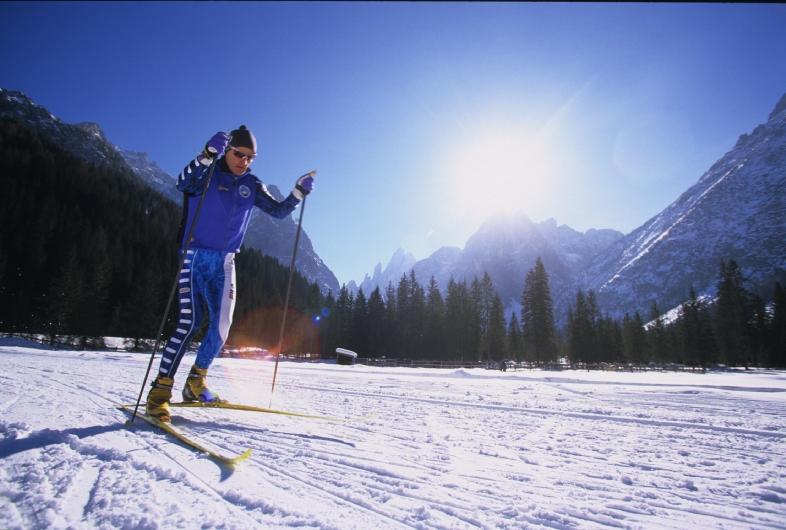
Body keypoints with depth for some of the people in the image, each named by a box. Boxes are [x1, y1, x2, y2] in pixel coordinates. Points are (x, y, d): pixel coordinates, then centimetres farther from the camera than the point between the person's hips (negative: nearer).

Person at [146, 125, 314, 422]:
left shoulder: (251, 186, 10)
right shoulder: (207, 173, -2)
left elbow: (278, 211, 10)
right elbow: (184, 184, -23)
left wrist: (298, 193, -5)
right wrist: (208, 155, -36)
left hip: (225, 262, 4)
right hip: (196, 256, -4)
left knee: (222, 325, -2)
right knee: (190, 322, -14)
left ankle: (195, 383, 17)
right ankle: (161, 389, -3)